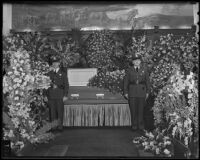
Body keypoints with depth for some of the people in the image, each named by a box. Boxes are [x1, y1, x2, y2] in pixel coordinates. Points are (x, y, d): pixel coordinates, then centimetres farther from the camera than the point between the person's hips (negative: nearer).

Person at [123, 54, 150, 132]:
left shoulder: (144, 69, 8)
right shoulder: (129, 70, 6)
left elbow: (147, 80, 10)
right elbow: (126, 81, 7)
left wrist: (147, 91, 6)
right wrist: (125, 92, 2)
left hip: (142, 91, 0)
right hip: (132, 91, 0)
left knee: (141, 109, 2)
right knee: (133, 109, 0)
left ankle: (141, 126, 13)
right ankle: (134, 126, 11)